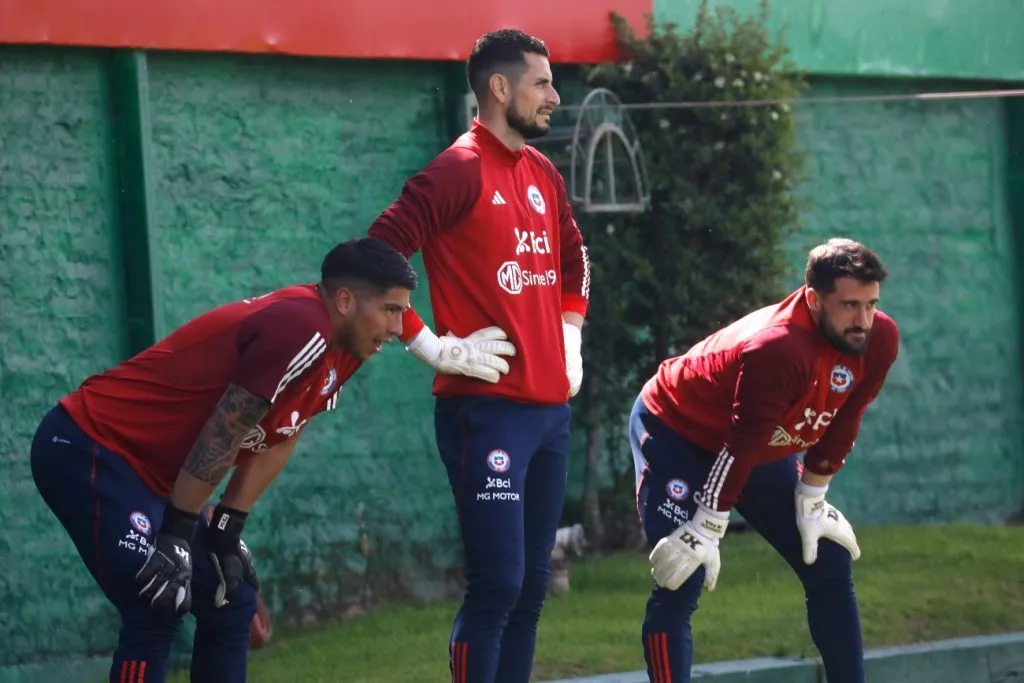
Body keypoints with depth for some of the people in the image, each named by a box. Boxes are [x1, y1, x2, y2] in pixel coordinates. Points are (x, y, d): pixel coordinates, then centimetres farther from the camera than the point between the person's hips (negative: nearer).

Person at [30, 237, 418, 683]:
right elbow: (222, 435, -23)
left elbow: (273, 443, 10)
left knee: (230, 605, 12)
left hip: (147, 473, 11)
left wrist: (226, 534, 4)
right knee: (159, 610, -21)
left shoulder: (340, 352, 7)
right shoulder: (299, 328, -24)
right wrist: (175, 536, -20)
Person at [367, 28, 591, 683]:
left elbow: (573, 259, 33)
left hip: (551, 406, 8)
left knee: (532, 586, 9)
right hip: (487, 409, -8)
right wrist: (435, 348, -15)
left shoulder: (543, 174, 14)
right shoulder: (458, 172, -11)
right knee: (498, 585, -11)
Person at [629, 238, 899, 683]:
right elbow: (741, 446, -34)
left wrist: (811, 505, 2)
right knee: (680, 586, -18)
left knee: (830, 567, 5)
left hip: (766, 447, 8)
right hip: (676, 430, -8)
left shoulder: (879, 340, -16)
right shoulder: (779, 347, -37)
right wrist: (706, 532, -30)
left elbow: (839, 427, -2)